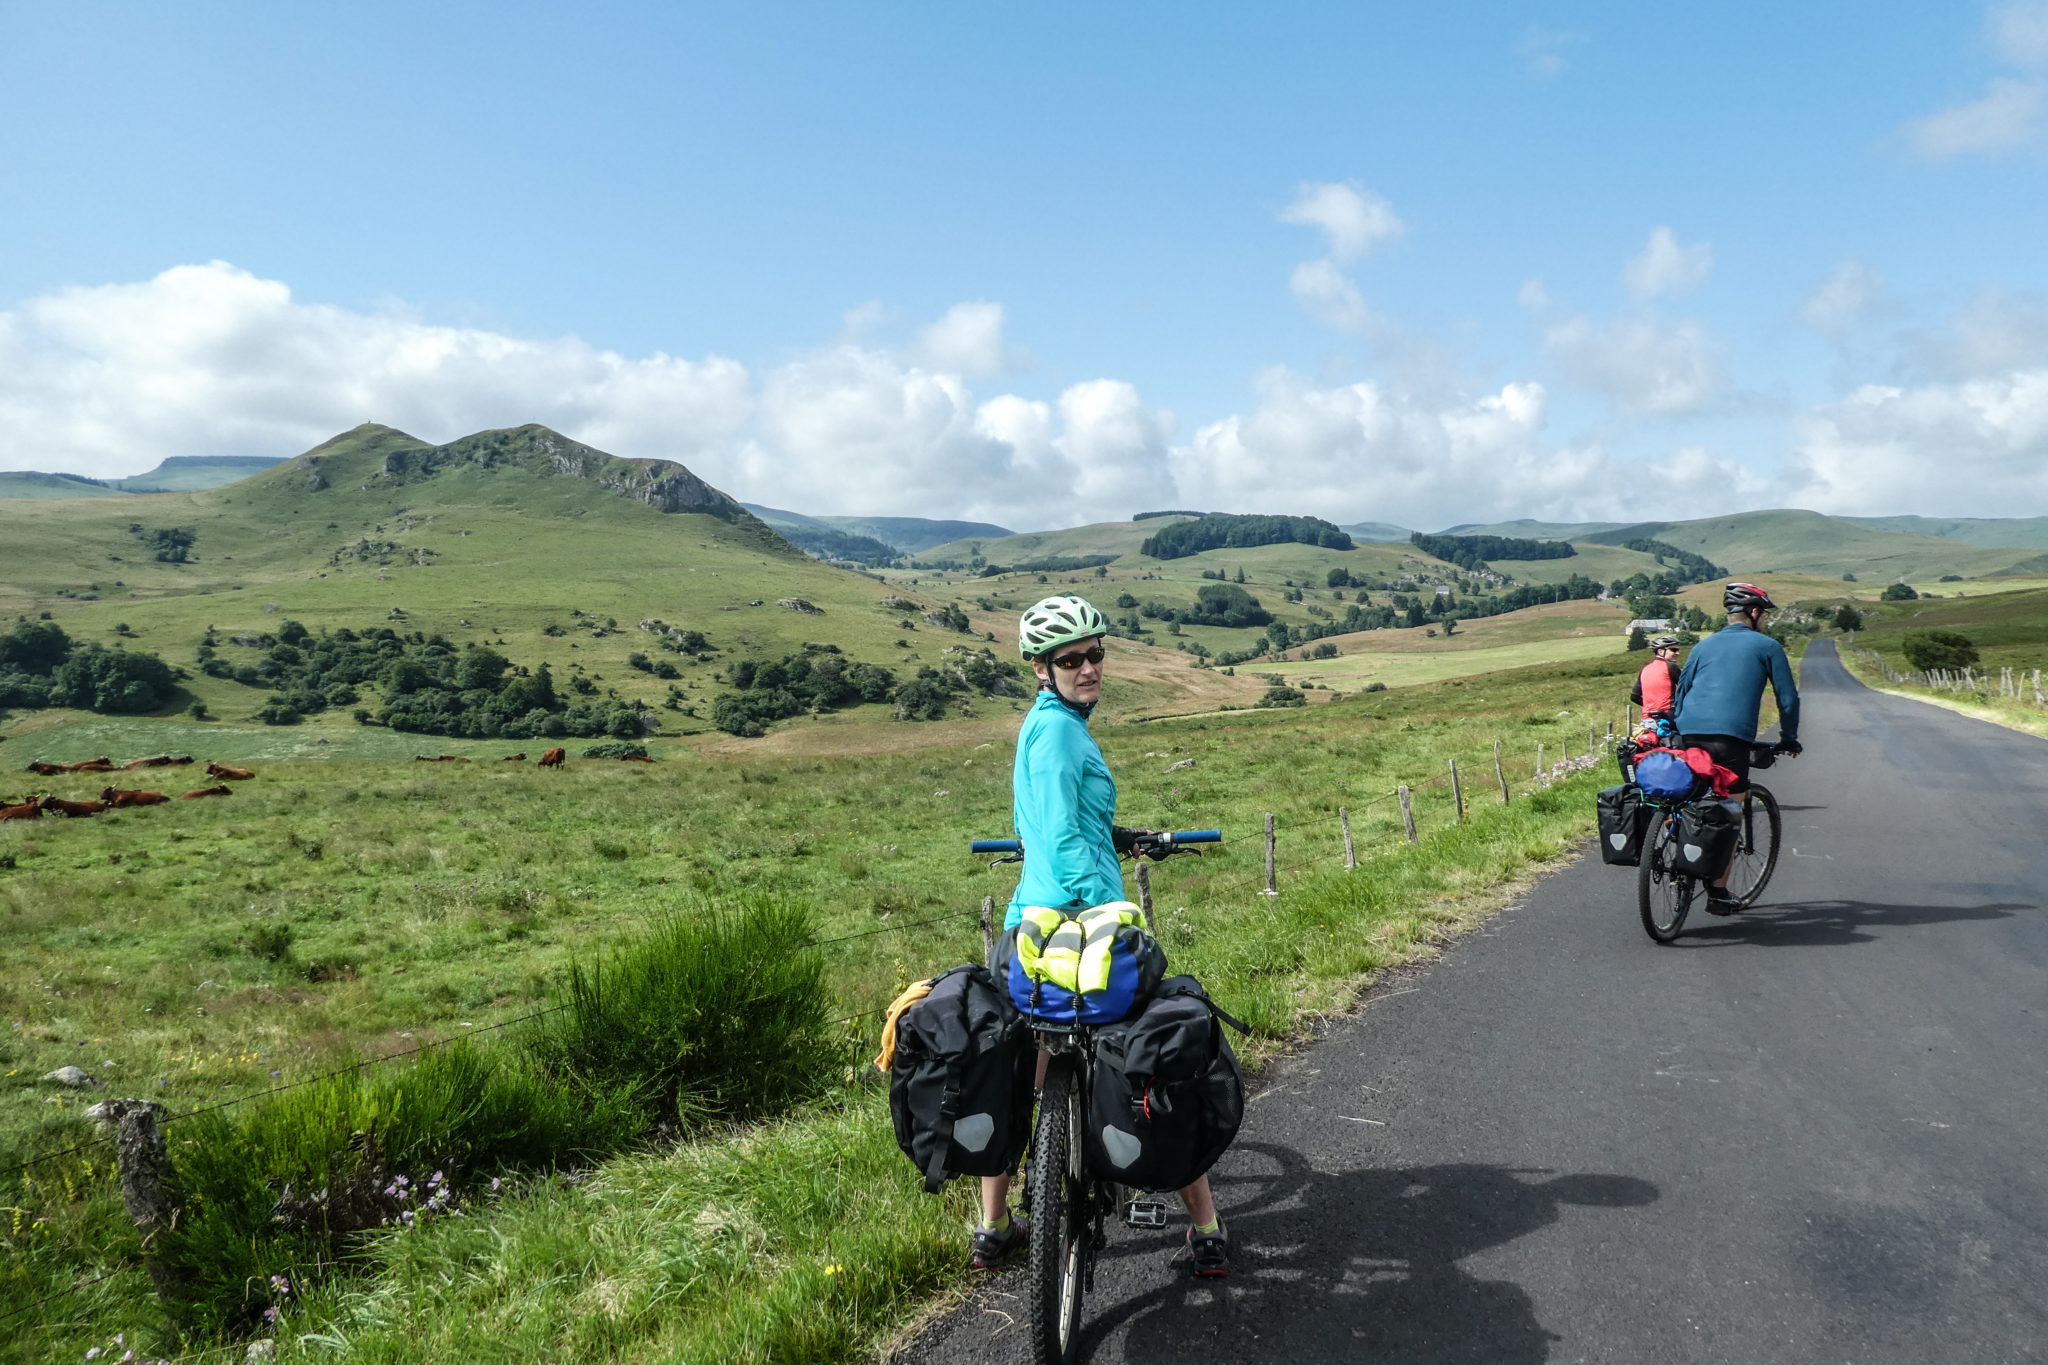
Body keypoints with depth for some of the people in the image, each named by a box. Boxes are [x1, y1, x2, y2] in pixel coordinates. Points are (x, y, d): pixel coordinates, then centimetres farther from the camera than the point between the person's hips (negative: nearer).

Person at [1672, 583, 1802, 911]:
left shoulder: (1704, 645, 23)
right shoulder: (1766, 646, 13)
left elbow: (1680, 692, 25)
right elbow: (1788, 697, 13)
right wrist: (1789, 738, 25)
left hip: (1690, 733, 4)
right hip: (1732, 736, -3)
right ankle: (1718, 893, 6)